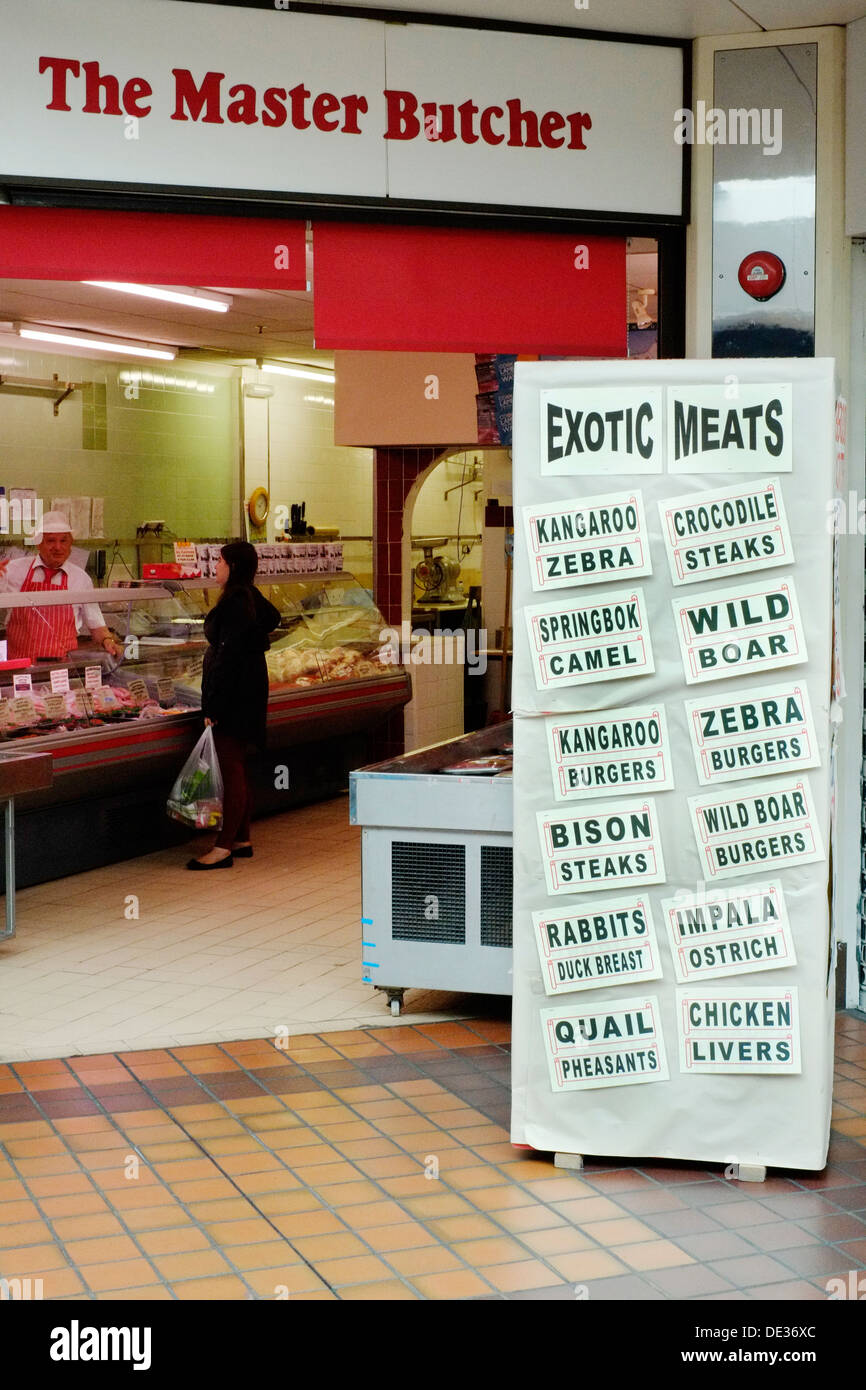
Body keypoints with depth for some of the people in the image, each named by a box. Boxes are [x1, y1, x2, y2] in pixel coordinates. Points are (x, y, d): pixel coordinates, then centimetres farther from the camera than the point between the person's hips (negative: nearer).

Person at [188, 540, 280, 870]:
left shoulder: (235, 603, -19)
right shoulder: (252, 598, 11)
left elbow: (229, 656, -22)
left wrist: (213, 707, -22)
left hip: (234, 694, -11)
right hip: (248, 690, 11)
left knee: (231, 768, -8)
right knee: (236, 768, 15)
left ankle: (224, 848, -6)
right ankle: (242, 840, 22)